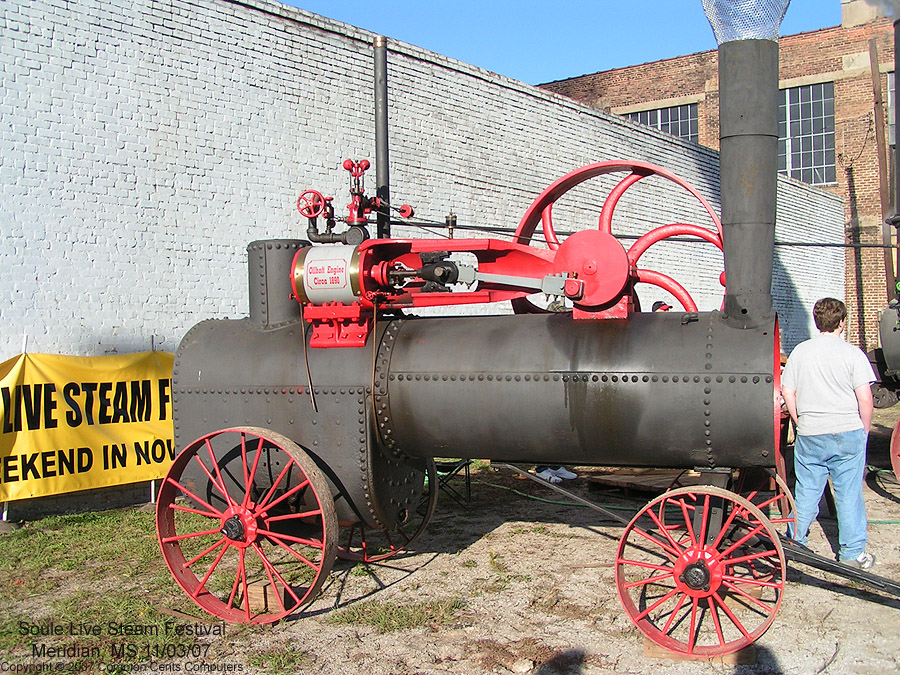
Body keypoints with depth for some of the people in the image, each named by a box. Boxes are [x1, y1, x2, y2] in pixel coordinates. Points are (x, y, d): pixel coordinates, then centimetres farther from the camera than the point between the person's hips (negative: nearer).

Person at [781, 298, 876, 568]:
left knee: (806, 492, 12)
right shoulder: (852, 353, -6)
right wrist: (864, 429, 5)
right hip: (848, 434, -2)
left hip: (809, 437, 2)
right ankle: (853, 552, 13)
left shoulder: (800, 351, 3)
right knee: (849, 494, 6)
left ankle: (795, 542, 21)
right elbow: (865, 398, -9)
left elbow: (787, 392, 4)